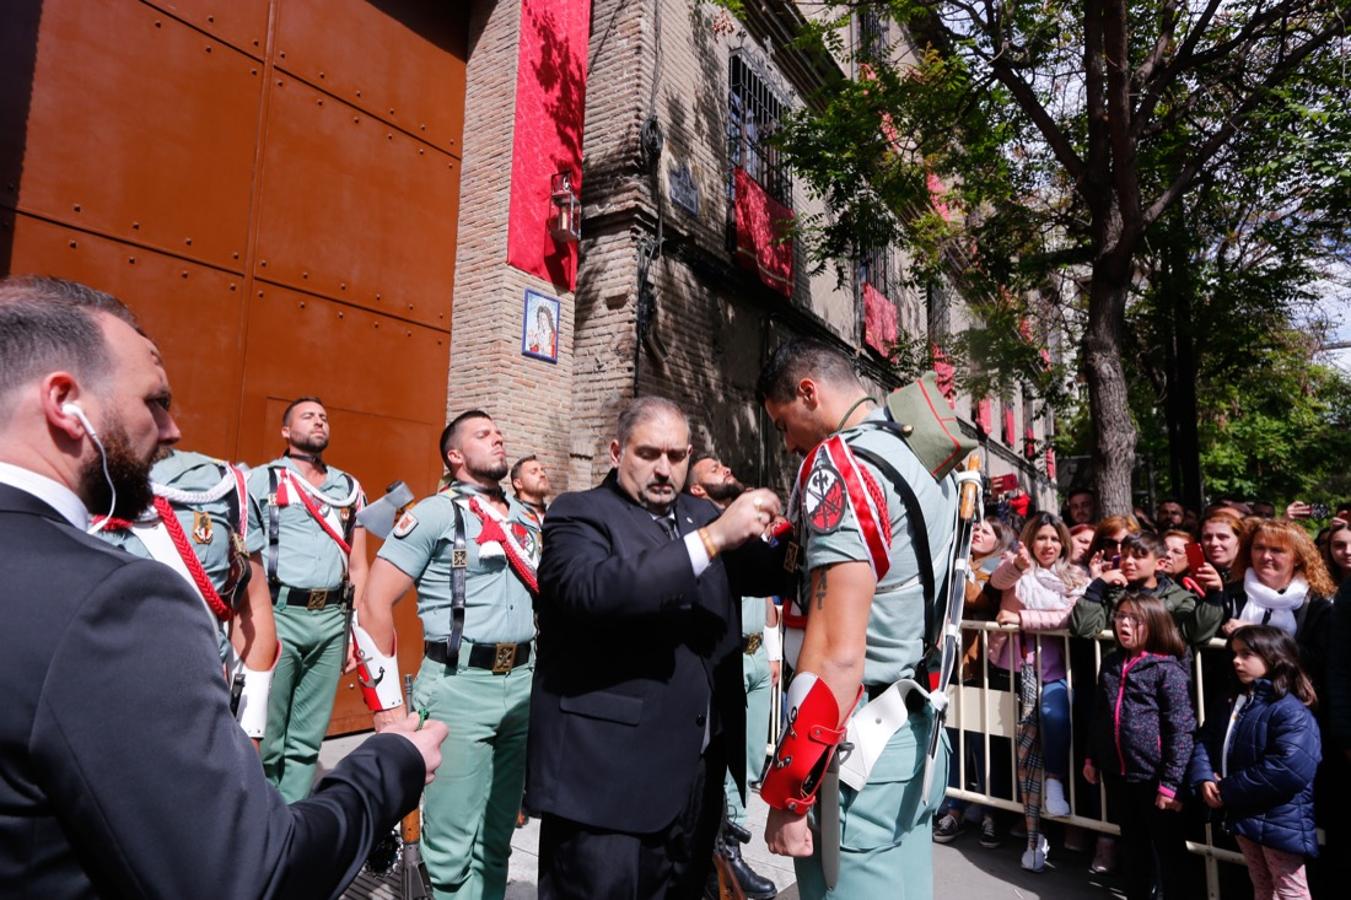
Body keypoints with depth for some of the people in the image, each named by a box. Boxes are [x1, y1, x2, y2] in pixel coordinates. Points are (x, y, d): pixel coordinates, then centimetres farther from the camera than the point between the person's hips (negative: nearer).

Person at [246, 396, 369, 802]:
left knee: (308, 738, 10)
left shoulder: (350, 488, 15)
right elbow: (244, 563, 1)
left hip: (332, 619, 4)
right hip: (279, 616, -3)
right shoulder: (261, 481, 4)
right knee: (266, 738, 4)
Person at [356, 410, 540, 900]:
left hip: (522, 685, 6)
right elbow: (373, 605, -11)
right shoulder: (435, 514, -8)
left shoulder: (525, 518, 11)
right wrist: (387, 703, -12)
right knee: (452, 843, 5)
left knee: (496, 836, 18)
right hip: (459, 689, -5)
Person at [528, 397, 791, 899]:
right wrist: (709, 539, -30)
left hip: (698, 772, 6)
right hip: (609, 776, -6)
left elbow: (770, 574, 6)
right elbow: (592, 588, -27)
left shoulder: (701, 515, 13)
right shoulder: (578, 515, -7)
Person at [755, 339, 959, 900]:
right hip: (915, 734, 9)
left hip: (856, 754, -9)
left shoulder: (842, 465, -16)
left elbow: (838, 653, -23)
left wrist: (787, 792, -18)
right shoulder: (924, 462, 11)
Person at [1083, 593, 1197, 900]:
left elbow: (1180, 730, -14)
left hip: (1153, 776, -6)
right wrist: (1092, 758, 15)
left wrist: (1170, 782, -15)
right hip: (1117, 773, 6)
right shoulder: (1110, 664, 6)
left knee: (1169, 849, 9)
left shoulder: (1167, 669, -13)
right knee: (1133, 845, 21)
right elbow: (1099, 716, 14)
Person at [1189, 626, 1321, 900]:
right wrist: (1204, 779, -13)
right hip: (1243, 813, 8)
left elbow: (1289, 768, -30)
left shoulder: (1290, 710, -20)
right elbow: (1206, 740, 7)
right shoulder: (1233, 701, 8)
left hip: (1279, 819, -8)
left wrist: (1229, 790, -23)